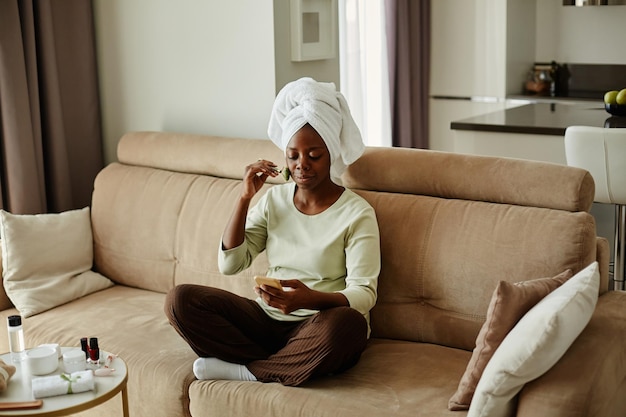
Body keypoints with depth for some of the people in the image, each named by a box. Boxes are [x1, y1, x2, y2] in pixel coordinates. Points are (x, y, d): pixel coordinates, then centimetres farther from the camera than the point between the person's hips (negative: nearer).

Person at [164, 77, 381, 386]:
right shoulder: (274, 199, 7)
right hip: (267, 320, 4)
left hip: (317, 330, -4)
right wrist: (245, 197, -7)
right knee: (180, 299, -14)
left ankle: (246, 370, -18)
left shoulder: (357, 214, -7)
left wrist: (309, 298, -34)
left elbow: (363, 294, -15)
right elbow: (230, 263, 2)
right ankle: (284, 367, -18)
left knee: (347, 325, -39)